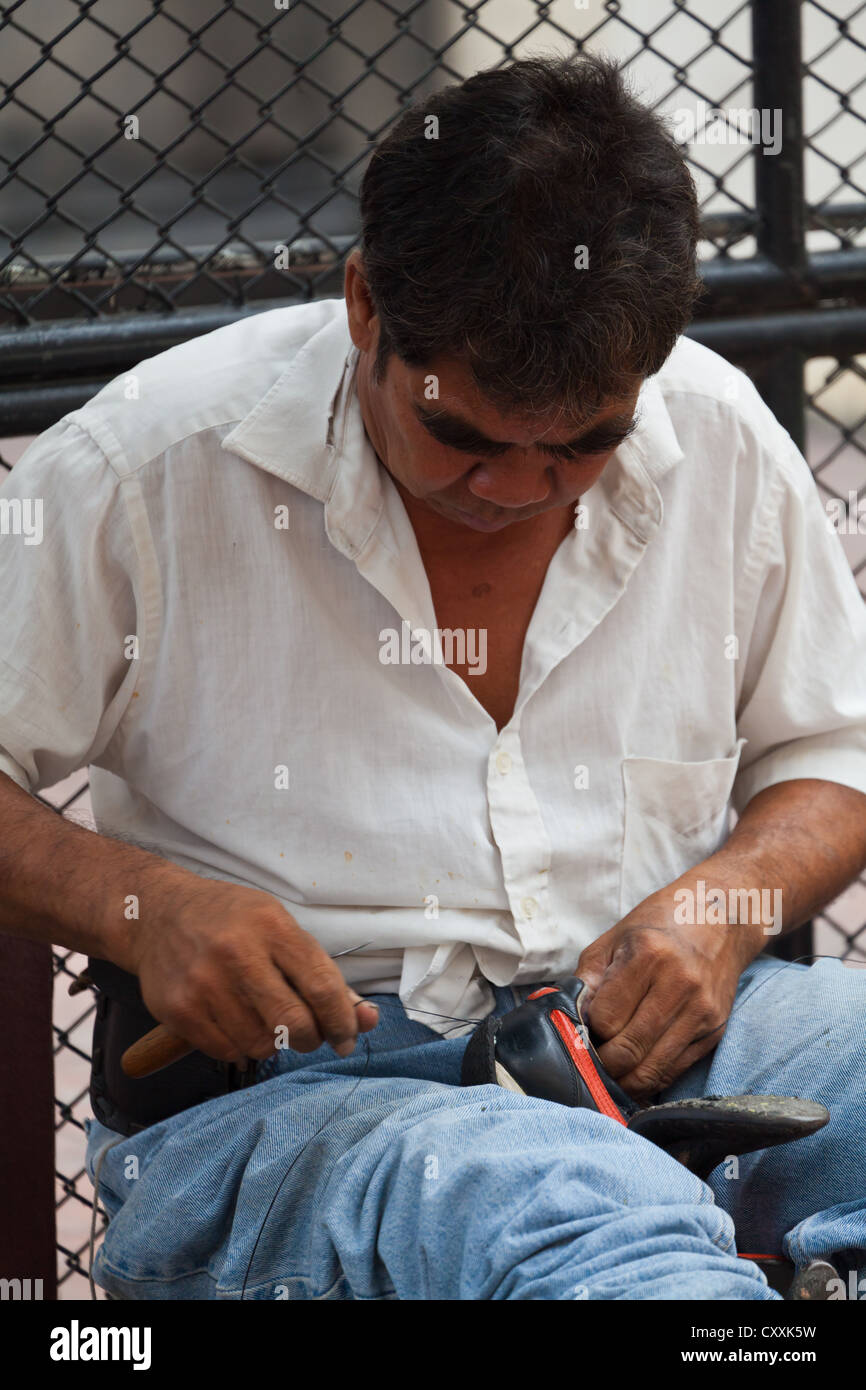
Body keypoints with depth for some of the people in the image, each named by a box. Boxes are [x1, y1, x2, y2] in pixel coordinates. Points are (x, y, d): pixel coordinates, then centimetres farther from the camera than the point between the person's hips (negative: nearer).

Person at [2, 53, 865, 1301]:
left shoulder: (721, 441, 7)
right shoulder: (150, 467, -5)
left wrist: (724, 903, -2)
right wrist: (141, 907, -16)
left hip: (658, 1032, 6)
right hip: (287, 1078, -5)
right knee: (578, 1221, -42)